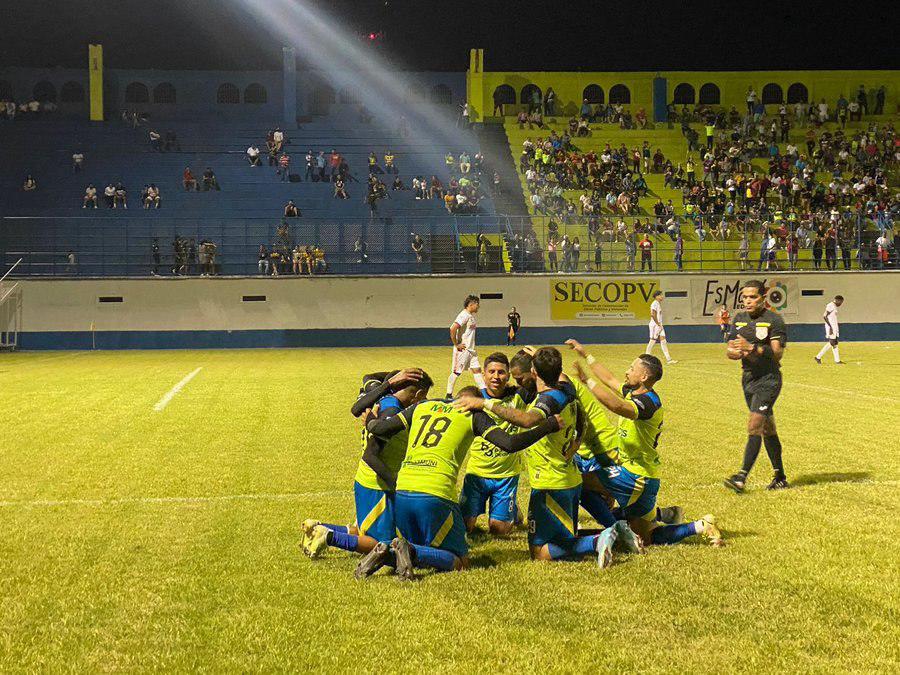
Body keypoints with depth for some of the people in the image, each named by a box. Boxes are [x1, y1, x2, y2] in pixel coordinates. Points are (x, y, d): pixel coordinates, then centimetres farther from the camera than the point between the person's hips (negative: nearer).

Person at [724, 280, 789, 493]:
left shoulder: (774, 320, -10)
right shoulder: (739, 319, 11)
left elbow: (777, 353, -18)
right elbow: (729, 351, 10)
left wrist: (752, 348, -29)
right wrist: (736, 352, -14)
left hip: (769, 378, -7)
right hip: (748, 378, 7)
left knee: (754, 426, -16)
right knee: (767, 428, 13)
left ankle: (742, 476, -21)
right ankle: (780, 477, 21)